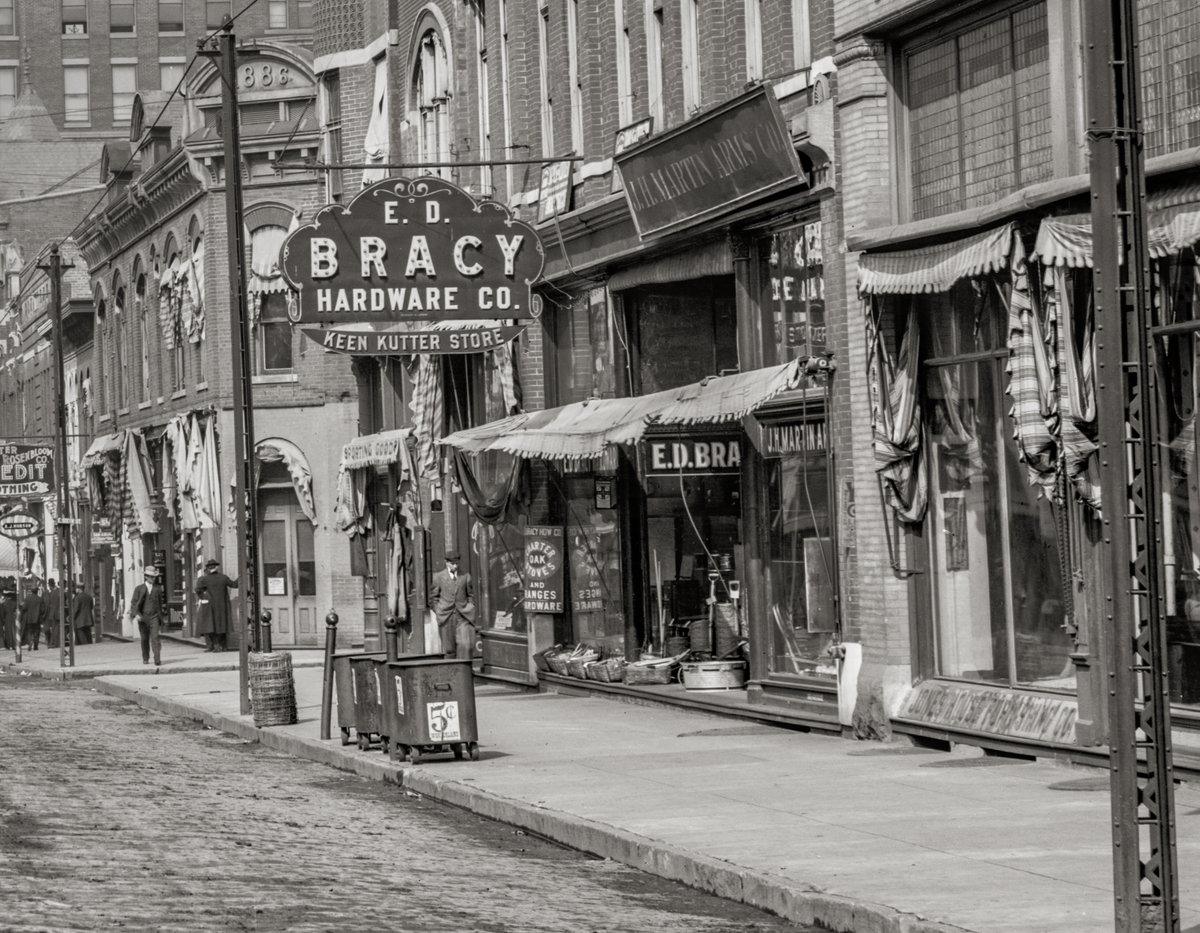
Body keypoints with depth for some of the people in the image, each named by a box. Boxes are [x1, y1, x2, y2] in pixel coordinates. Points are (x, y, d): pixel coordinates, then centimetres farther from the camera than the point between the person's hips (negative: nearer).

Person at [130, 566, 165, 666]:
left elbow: (161, 602, 15)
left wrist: (161, 615, 14)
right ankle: (145, 658, 24)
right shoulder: (139, 588, 4)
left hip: (154, 616, -1)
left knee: (155, 637, -14)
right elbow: (133, 602, 1)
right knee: (144, 638, 10)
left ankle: (157, 659, -20)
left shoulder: (158, 588, 8)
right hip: (143, 617, 1)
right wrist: (136, 614, -13)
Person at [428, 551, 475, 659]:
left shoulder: (465, 577, 11)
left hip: (463, 616, 1)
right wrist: (439, 612, 2)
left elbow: (470, 596, 19)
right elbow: (433, 597, 9)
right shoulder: (438, 577, 6)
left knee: (465, 645, -13)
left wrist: (470, 609, 6)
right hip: (446, 617, -1)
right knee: (448, 648, 2)